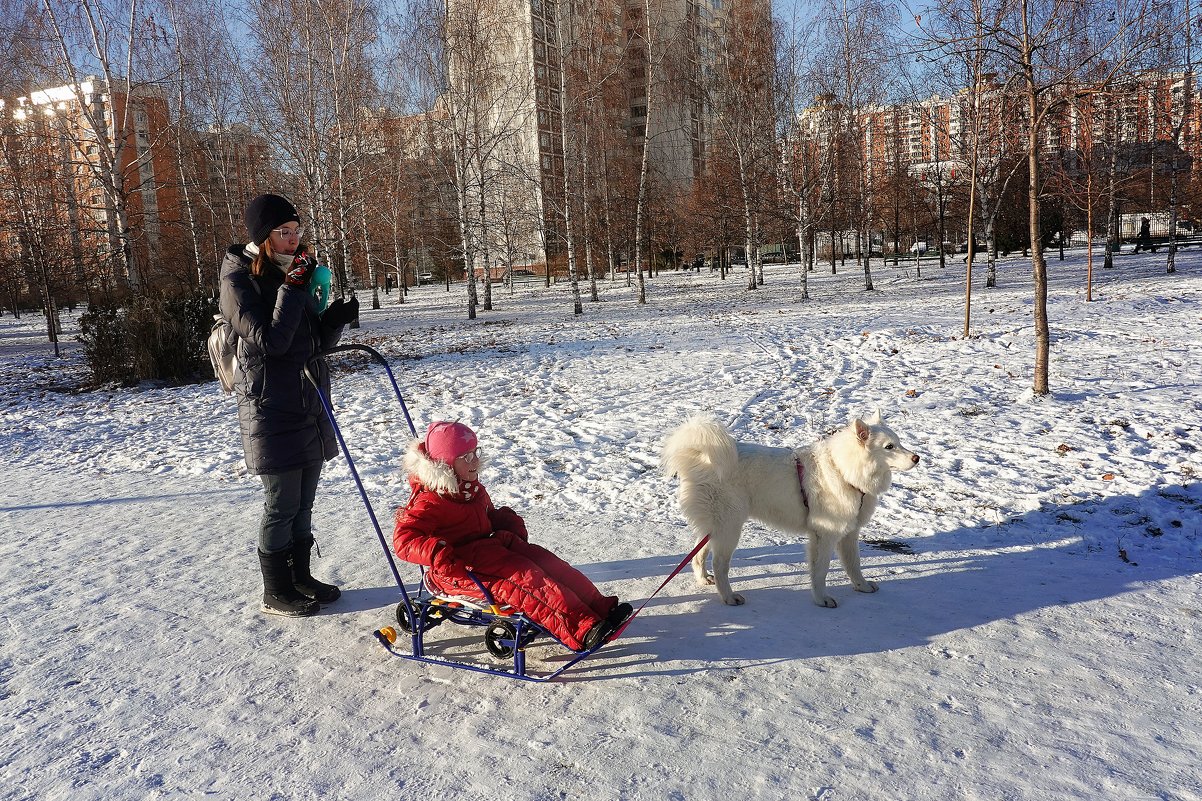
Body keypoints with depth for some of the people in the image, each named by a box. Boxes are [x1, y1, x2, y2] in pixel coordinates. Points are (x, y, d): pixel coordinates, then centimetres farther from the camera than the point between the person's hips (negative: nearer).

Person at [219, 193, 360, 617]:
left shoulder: (295, 272, 11)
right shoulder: (239, 280, -10)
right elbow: (269, 341, -21)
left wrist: (337, 317, -7)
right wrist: (292, 288, -23)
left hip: (309, 407, 7)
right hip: (272, 410, -7)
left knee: (303, 502, 15)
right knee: (281, 505, 2)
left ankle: (301, 577, 29)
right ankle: (276, 592, 17)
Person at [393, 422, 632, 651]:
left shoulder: (474, 489, 16)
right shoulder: (430, 502, -13)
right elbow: (404, 539, -23)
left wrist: (513, 526, 11)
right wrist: (439, 555, -36)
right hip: (459, 569, -9)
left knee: (549, 562, -12)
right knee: (525, 577, -29)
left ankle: (602, 608, -21)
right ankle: (583, 630, -42)